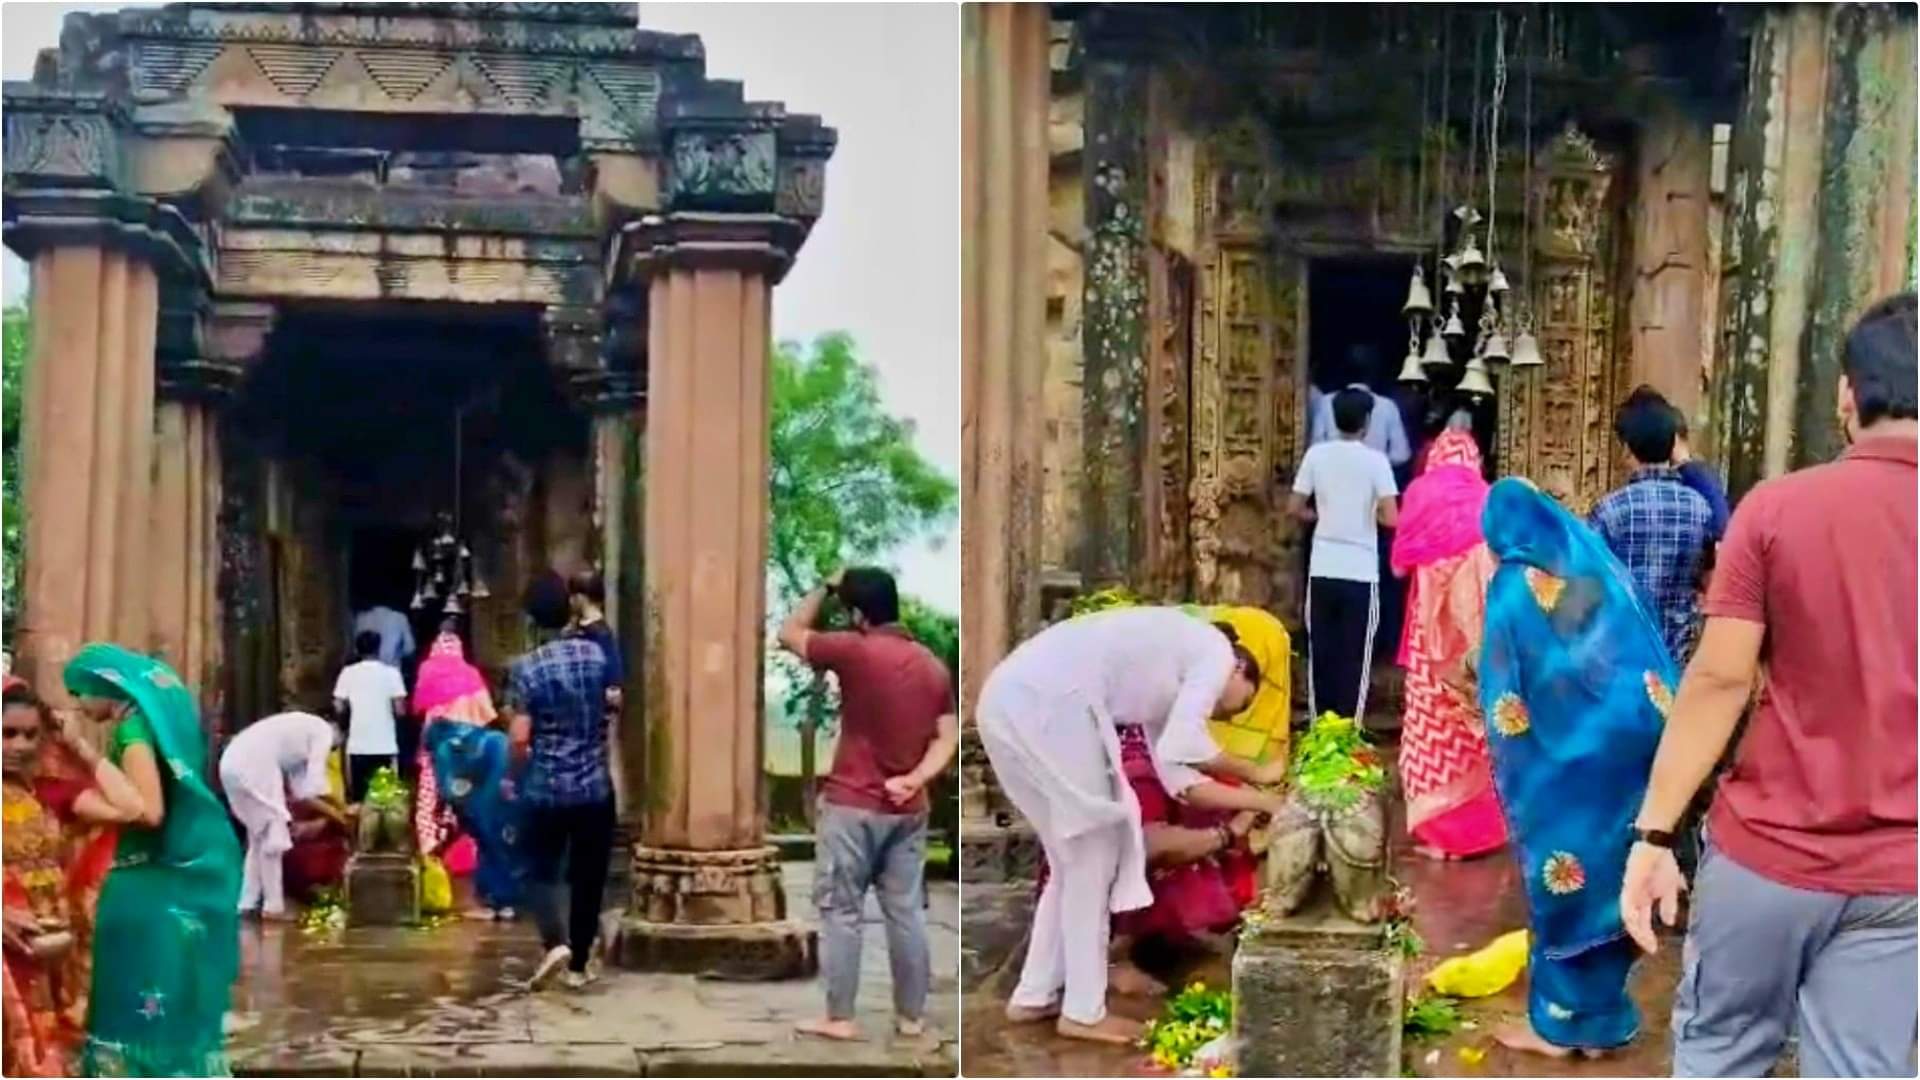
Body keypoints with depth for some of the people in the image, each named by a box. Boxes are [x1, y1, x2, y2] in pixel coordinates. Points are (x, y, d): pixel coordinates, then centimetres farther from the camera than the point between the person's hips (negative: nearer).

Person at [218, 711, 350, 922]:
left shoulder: (303, 731, 31)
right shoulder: (323, 731, 7)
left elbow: (300, 789, 28)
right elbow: (315, 781, -3)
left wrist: (333, 811, 28)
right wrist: (333, 811, 6)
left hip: (235, 764, 9)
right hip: (253, 766, -9)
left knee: (260, 835, 19)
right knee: (273, 836, 0)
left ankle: (246, 903, 20)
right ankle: (273, 906, 3)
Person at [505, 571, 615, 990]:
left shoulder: (526, 668, -11)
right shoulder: (596, 655, -1)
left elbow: (520, 738, -15)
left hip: (546, 788, -2)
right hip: (596, 786, 2)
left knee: (543, 870, 13)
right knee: (588, 877, 10)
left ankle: (555, 942, -9)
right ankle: (578, 965, 14)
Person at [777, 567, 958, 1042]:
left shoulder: (855, 651, -14)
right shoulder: (934, 666, 5)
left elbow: (789, 634, -1)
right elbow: (947, 738, 3)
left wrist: (826, 587, 8)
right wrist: (915, 779, -7)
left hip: (852, 806, -6)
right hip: (908, 809, 6)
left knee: (841, 912, 2)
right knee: (906, 911, 10)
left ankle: (839, 1018, 5)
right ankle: (911, 1015, 16)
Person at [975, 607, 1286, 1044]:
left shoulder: (1171, 680, 32)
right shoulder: (1215, 651, 8)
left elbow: (1183, 782, 28)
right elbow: (1181, 746, -6)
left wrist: (1266, 802, 31)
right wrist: (1256, 774, 8)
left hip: (1011, 699, 9)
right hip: (1044, 699, -9)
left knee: (1077, 856, 21)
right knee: (1094, 855, 6)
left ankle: (1034, 996, 27)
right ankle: (1083, 1011, 14)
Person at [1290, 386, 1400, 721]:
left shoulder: (1316, 454, 0)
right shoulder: (1375, 460, -7)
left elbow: (1297, 509, 4)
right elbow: (1390, 518, -13)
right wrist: (1370, 514, 9)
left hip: (1322, 568, 3)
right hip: (1361, 571, -2)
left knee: (1321, 650, 10)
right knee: (1354, 654, 4)